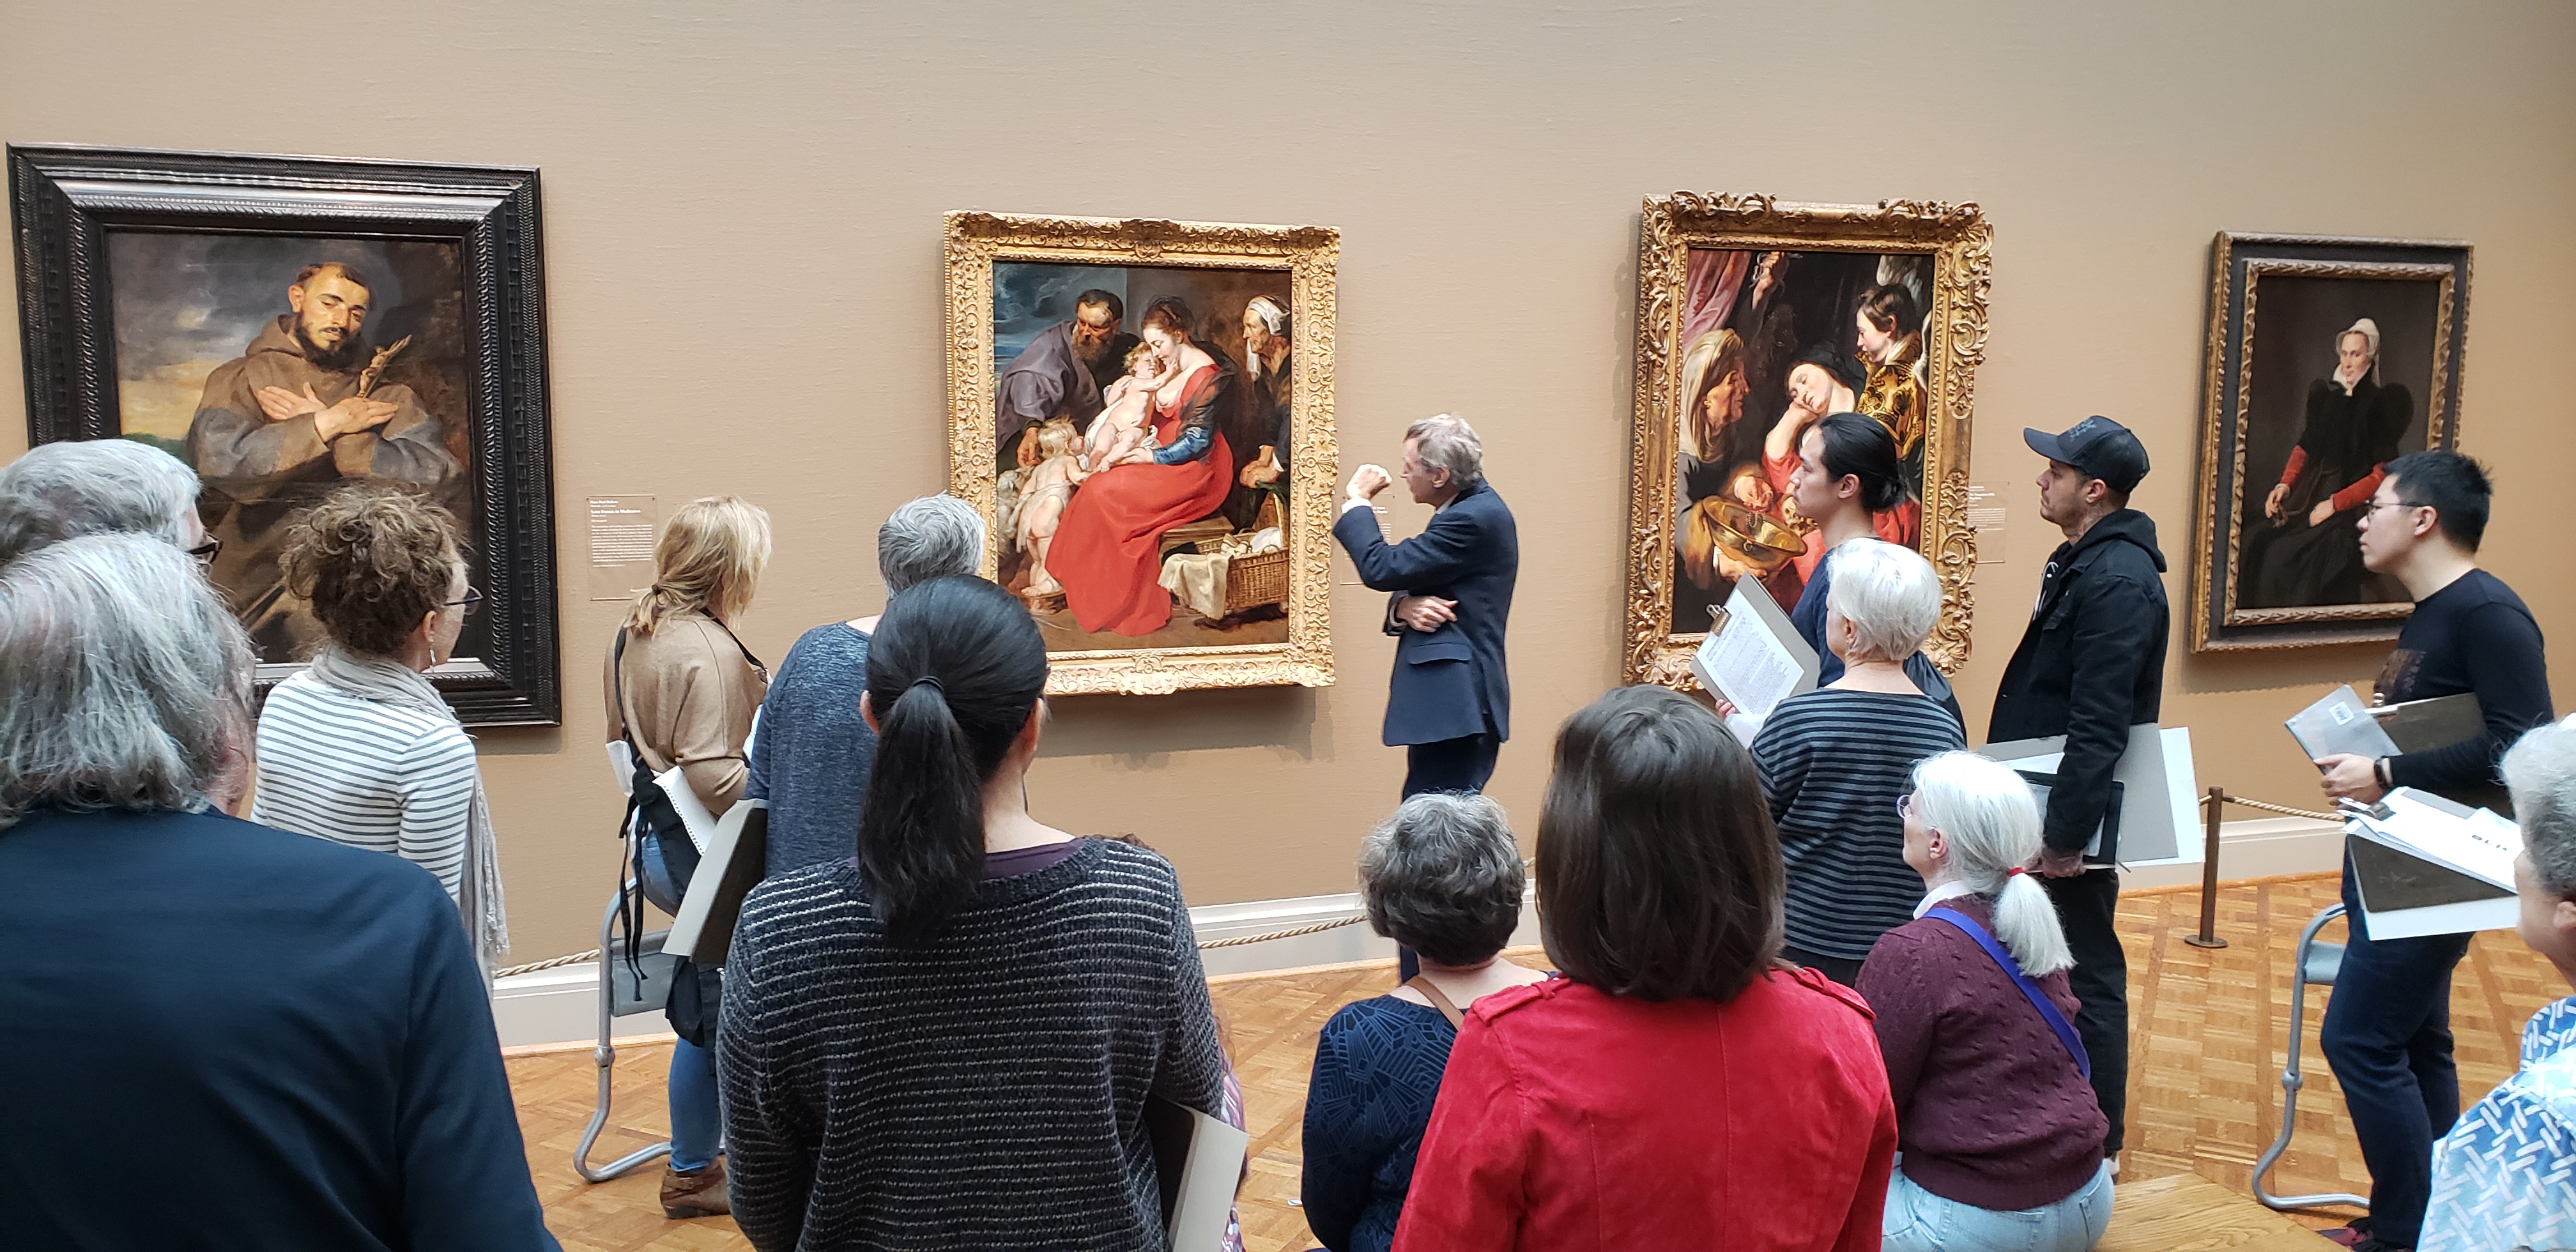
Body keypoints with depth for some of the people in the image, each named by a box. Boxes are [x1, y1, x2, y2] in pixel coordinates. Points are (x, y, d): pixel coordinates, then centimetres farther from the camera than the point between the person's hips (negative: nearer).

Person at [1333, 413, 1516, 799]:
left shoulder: (1475, 518, -16)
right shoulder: (1473, 508, 16)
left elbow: (1382, 570, -17)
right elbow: (1404, 581, 17)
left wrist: (1357, 501, -3)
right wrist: (1404, 608, -8)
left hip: (1455, 703, -10)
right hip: (1450, 698, 10)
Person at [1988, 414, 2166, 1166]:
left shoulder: (2117, 582, -21)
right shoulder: (2084, 564, 12)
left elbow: (2099, 727, -26)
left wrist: (2066, 832, -26)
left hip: (2076, 816, -10)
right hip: (2057, 805, 10)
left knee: (2086, 972, 1)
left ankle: (2098, 1143, 13)